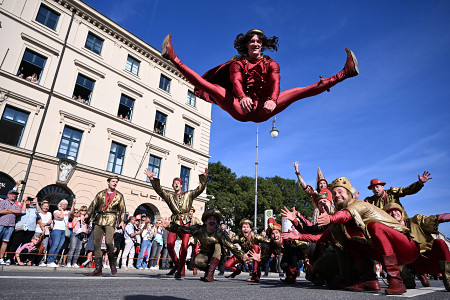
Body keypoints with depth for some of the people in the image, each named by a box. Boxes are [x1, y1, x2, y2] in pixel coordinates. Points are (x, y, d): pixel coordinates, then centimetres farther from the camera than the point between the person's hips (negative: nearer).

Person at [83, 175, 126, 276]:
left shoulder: (119, 196, 11)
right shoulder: (100, 194, 15)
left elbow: (122, 210, 10)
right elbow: (93, 205, 14)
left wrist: (122, 221, -1)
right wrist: (87, 215, 1)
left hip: (111, 220, -3)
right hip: (99, 220, 3)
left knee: (108, 241, -20)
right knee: (96, 244, 1)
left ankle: (112, 263, 3)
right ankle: (98, 269, 9)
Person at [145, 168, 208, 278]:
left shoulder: (188, 194, 13)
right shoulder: (169, 196, 15)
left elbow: (200, 189, 4)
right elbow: (159, 190, 3)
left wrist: (204, 178, -11)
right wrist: (152, 179, -10)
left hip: (186, 223, -1)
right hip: (174, 223, 1)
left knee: (184, 246, -10)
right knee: (170, 244, -17)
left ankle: (179, 270, 6)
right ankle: (176, 264, 9)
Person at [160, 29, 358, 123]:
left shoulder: (270, 64, 11)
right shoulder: (237, 63, 7)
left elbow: (275, 84, -11)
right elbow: (236, 83, -15)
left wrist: (272, 100, -35)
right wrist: (242, 97, -40)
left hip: (262, 109, 1)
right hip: (240, 108, 0)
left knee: (298, 92, -12)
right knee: (209, 85, -19)